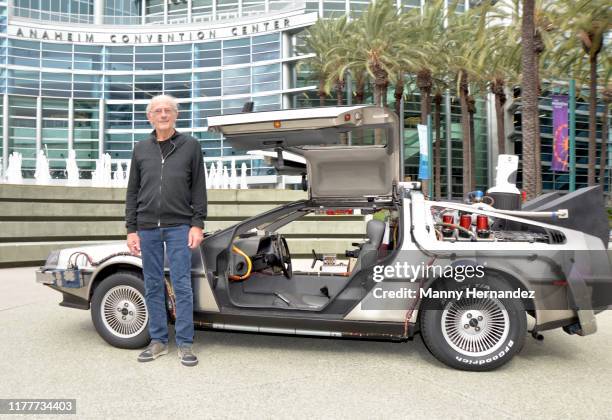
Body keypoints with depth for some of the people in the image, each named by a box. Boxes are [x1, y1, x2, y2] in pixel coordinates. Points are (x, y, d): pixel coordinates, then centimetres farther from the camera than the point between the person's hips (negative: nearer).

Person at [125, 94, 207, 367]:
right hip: (147, 228, 3)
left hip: (179, 227, -3)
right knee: (153, 286, 9)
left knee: (182, 285, -2)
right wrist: (131, 229, 6)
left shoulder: (190, 146, 4)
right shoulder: (141, 149, 12)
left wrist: (197, 224, -6)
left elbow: (199, 188, 2)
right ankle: (158, 341, 21)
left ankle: (185, 344, 8)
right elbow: (132, 192, 12)